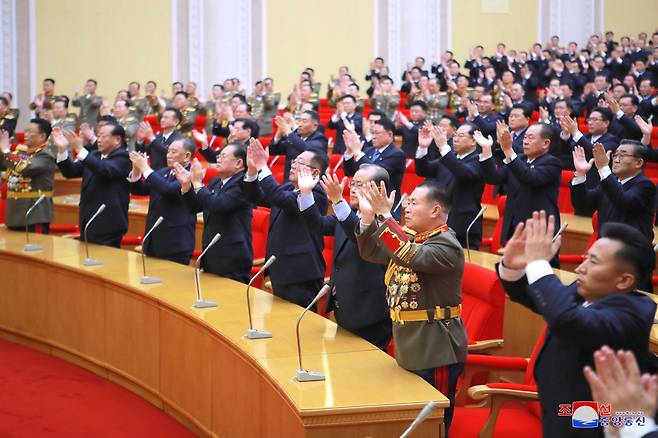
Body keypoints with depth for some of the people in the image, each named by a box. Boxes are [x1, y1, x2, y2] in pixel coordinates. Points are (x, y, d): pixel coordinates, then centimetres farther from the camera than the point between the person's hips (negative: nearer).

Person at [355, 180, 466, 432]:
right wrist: (368, 216, -4)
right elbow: (371, 253, 10)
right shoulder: (410, 238, 11)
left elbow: (411, 257, -31)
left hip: (435, 350, -9)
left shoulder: (447, 245, -16)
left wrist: (384, 215, -30)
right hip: (410, 345, 9)